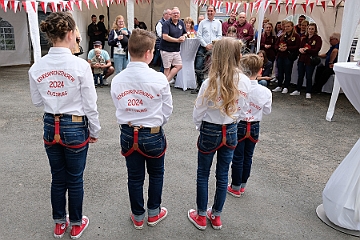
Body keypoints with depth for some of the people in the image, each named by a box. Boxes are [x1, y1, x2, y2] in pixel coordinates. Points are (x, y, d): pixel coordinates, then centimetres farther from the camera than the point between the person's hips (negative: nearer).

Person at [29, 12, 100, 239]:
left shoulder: (37, 67, -5)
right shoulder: (80, 65, -18)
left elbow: (37, 101, 7)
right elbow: (90, 104, -12)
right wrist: (95, 130, 1)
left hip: (51, 127, 4)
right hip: (75, 128, -4)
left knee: (58, 178, 20)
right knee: (75, 179, 14)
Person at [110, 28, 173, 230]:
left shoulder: (117, 80, -8)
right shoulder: (159, 78, -17)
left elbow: (119, 108, -1)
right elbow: (167, 110, -6)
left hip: (128, 134, 3)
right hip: (153, 134, -2)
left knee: (135, 177, 18)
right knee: (156, 174, 21)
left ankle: (138, 217, 35)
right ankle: (154, 213, 37)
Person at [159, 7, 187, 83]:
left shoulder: (181, 23, 10)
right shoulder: (166, 23, -10)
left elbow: (184, 33, 22)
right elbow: (165, 37, -19)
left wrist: (183, 37, -4)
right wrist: (177, 40, -17)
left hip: (176, 50, 6)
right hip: (166, 49, -6)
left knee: (179, 66, 3)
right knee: (167, 68, 0)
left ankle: (167, 80, 11)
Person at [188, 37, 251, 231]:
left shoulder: (210, 83, -22)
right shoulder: (245, 82, -9)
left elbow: (198, 113, -12)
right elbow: (242, 107, 3)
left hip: (210, 133, -4)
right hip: (231, 132, 4)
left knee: (203, 175, 15)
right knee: (222, 176, 17)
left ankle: (201, 217, 29)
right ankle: (216, 216, 34)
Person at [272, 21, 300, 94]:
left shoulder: (296, 36, 0)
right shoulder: (282, 36, 16)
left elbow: (297, 46, -10)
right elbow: (276, 45, 13)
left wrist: (287, 48, -18)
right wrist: (279, 48, -9)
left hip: (289, 57, -5)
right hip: (280, 56, 5)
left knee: (287, 72, -1)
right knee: (280, 72, 10)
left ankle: (286, 87, 5)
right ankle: (279, 86, 19)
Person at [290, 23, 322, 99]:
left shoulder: (318, 38, -1)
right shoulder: (305, 38, 16)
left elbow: (316, 50, -11)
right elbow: (300, 47, 13)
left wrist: (306, 50, -15)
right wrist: (300, 49, -11)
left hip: (311, 60, -5)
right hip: (302, 59, 5)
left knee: (309, 76, -2)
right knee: (300, 75, 10)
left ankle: (308, 92, 7)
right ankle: (297, 90, 21)